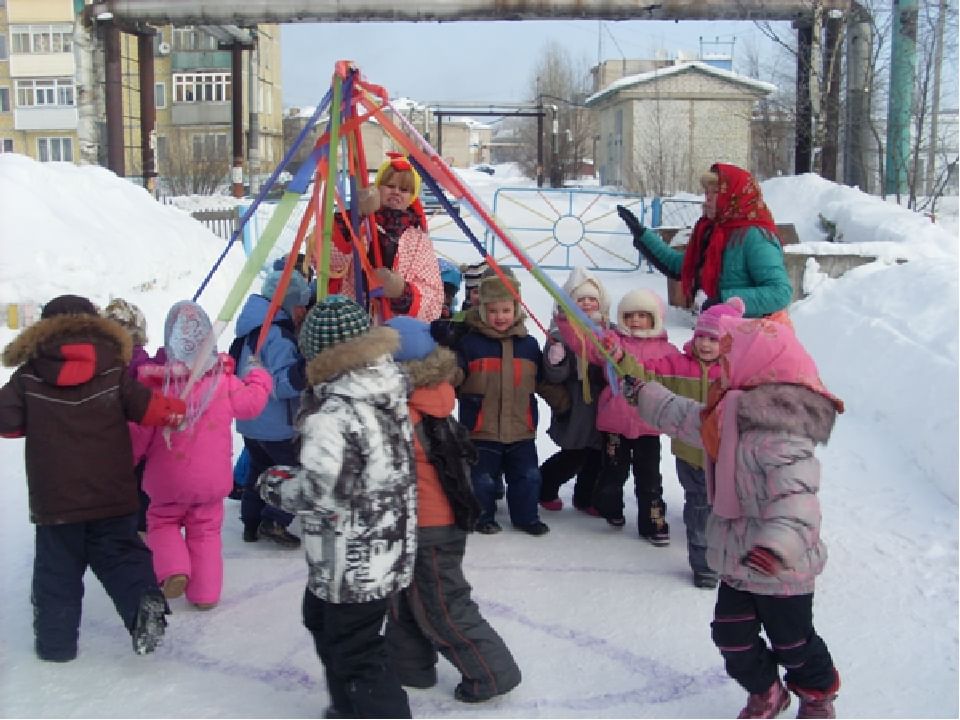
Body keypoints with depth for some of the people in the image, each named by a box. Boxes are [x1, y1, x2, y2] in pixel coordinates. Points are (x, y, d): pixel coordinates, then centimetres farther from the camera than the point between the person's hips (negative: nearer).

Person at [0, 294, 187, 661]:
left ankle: (55, 641, 18)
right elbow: (149, 408, -7)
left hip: (54, 500, 0)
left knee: (57, 569, 14)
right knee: (122, 555, 12)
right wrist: (179, 409, 12)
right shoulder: (115, 372, -4)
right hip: (112, 496, 0)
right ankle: (144, 601, -11)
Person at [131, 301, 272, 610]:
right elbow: (249, 404, 1)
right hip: (212, 480, 2)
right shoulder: (223, 378, -11)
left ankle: (172, 570, -3)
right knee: (206, 532, 15)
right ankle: (205, 592, 18)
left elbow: (140, 430, -10)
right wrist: (259, 379, 21)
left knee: (162, 521, 20)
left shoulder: (156, 381, -16)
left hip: (168, 480, -2)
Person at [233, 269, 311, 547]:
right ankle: (274, 521, 0)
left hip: (249, 422, 9)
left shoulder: (252, 330, 10)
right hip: (276, 426, -9)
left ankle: (251, 524, 26)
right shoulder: (278, 335, -20)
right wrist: (302, 372, -42)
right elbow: (280, 384, -27)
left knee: (259, 469, 21)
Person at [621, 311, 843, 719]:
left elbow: (795, 495, -43)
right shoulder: (734, 417, 0)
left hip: (781, 571, -8)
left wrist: (780, 543, -59)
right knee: (732, 637, 16)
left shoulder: (779, 439, -31)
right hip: (739, 562, 8)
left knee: (792, 641, 14)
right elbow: (685, 417, 15)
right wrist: (641, 393, 18)